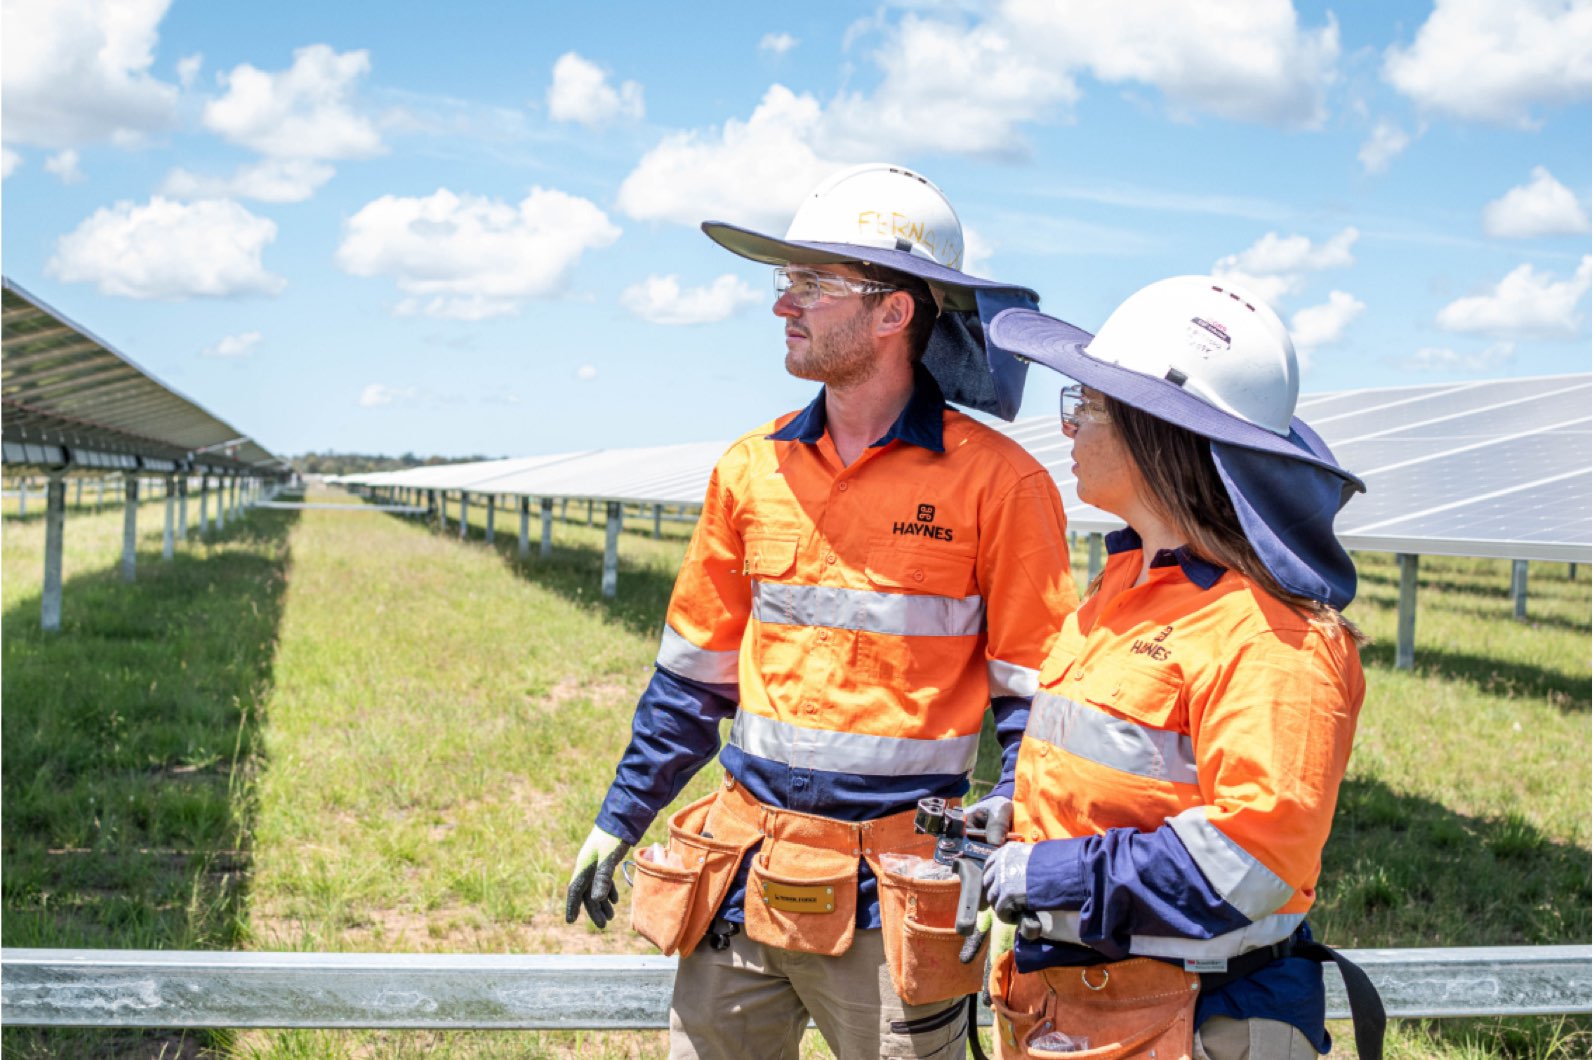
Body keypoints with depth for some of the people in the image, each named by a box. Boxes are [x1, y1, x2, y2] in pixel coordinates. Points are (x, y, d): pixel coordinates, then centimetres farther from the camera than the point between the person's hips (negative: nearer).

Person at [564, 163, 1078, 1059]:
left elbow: (1038, 701, -5)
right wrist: (619, 822, 15)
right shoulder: (752, 470, 5)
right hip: (744, 878, 4)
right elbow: (695, 672, 14)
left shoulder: (995, 482, -9)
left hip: (894, 902, -4)